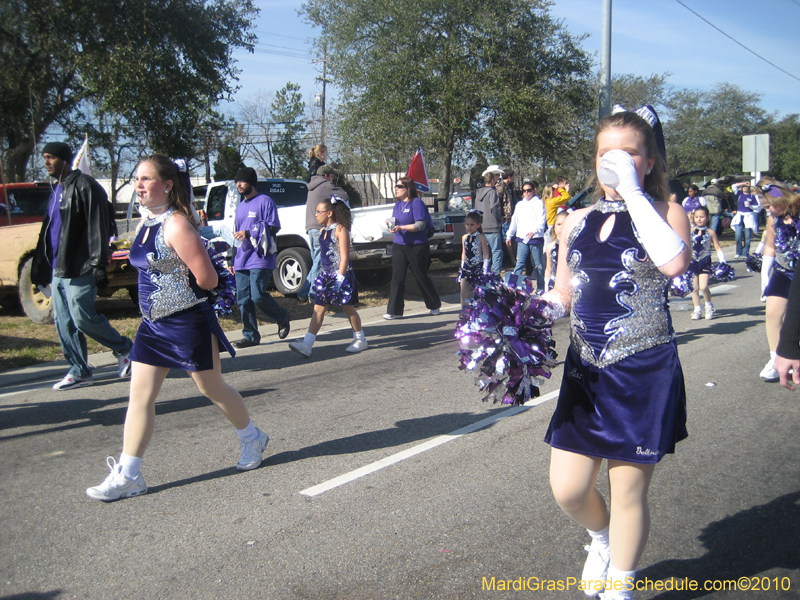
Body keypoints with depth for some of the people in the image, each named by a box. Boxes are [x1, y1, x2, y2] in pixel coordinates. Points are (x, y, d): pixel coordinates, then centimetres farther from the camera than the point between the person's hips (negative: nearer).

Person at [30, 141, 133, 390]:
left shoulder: (85, 186, -10)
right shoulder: (57, 189, 19)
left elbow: (97, 228, -16)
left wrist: (99, 265, -21)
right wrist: (40, 267, 20)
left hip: (79, 268, -9)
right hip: (58, 269, 9)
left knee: (82, 317, -11)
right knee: (63, 323, 8)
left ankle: (124, 349, 10)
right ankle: (79, 372, 16)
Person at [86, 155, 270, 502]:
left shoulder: (176, 226, -19)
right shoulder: (145, 223, 8)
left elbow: (208, 279, -20)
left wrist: (181, 291, -2)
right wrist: (176, 285, 8)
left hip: (187, 323, -8)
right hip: (153, 323, 8)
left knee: (212, 389, 9)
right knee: (139, 397, 5)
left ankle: (253, 439, 32)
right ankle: (127, 476, 11)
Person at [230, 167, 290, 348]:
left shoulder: (264, 201, -3)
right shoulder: (240, 206, 21)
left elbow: (273, 228, -10)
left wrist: (249, 233, -21)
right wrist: (233, 261, 25)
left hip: (260, 259, -7)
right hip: (242, 261, 8)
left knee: (258, 296, -15)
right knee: (243, 299, 3)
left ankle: (282, 317, 11)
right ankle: (250, 335, 10)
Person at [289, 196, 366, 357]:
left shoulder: (340, 229, -11)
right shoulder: (324, 231, 11)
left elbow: (344, 257, -16)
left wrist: (340, 278, -21)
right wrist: (325, 276, 16)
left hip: (341, 276, -7)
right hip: (326, 276, 7)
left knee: (348, 308, 5)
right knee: (318, 309, -1)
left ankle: (360, 340, 22)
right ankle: (306, 344, -6)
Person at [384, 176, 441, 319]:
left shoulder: (417, 203, -10)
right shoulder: (398, 204, 12)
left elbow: (420, 225, -18)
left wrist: (401, 228, -26)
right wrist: (391, 225, -4)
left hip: (417, 247, -6)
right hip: (398, 246, 6)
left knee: (421, 277, 5)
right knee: (397, 278, 1)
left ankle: (435, 305, 25)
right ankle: (394, 311, 4)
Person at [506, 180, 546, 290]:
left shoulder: (539, 203, 1)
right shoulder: (520, 204, 20)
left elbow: (541, 220, -10)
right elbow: (514, 221, 25)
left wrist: (534, 231, -27)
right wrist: (509, 235, 23)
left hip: (536, 238, -4)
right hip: (521, 238, 5)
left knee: (538, 264, 1)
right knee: (519, 263, 1)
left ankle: (541, 287, 9)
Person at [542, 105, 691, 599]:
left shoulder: (666, 213, -5)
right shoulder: (577, 222, 8)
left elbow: (674, 262, -28)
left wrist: (633, 190, -22)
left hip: (645, 373, -4)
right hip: (585, 371, 4)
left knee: (628, 491, 7)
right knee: (568, 489, 6)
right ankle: (603, 537, 42)